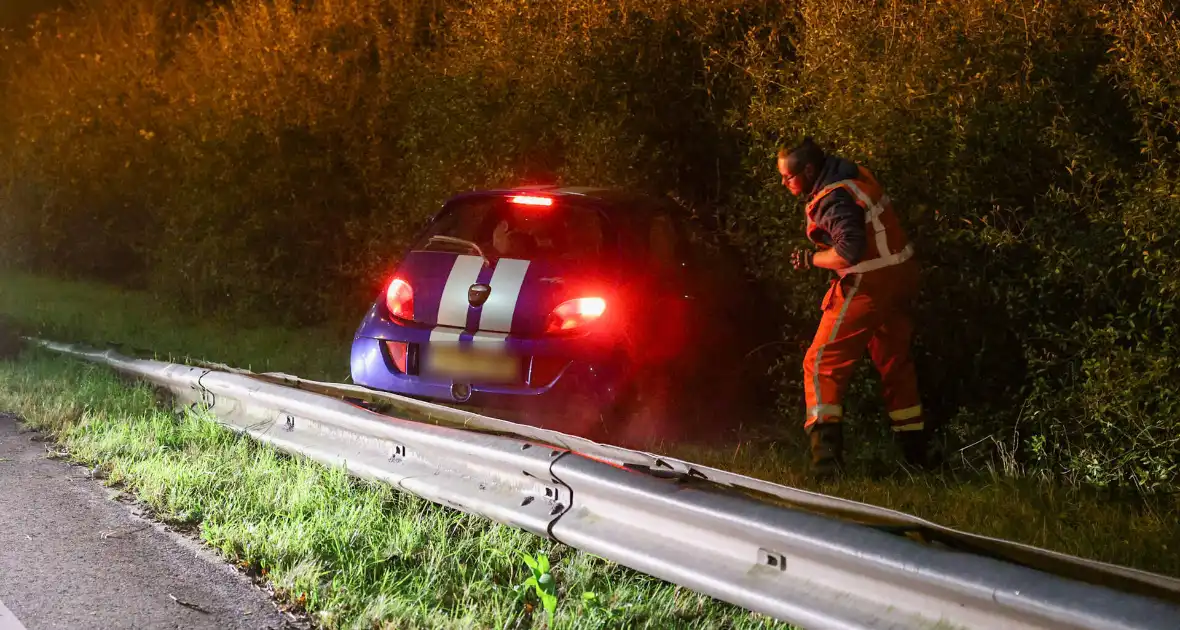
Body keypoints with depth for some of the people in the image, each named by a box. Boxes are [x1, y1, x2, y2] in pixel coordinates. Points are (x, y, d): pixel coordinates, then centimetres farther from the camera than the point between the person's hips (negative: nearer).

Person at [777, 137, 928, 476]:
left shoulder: (834, 199, -21)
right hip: (898, 277, 10)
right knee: (895, 364, 21)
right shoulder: (853, 175, 8)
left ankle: (825, 451, -20)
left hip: (869, 286, -10)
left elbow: (850, 251, -31)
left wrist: (811, 259, -15)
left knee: (822, 364, -8)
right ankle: (915, 452, 30)